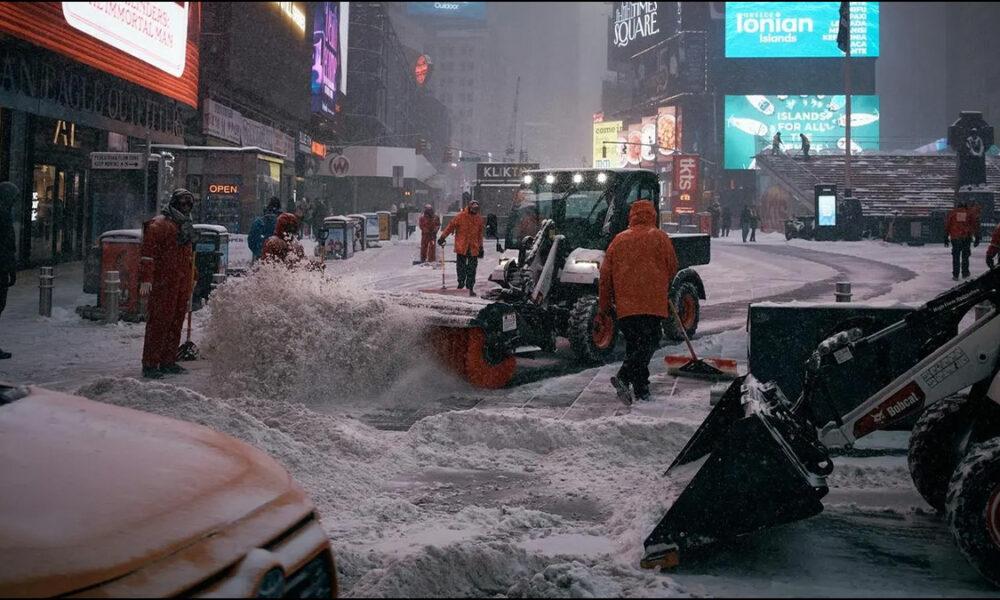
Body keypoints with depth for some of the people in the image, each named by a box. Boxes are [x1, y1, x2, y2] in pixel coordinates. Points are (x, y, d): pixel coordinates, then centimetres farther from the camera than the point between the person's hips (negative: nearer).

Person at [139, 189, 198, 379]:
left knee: (176, 324, 11)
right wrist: (146, 278, -20)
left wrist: (192, 278, 27)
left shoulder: (185, 226, 22)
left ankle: (168, 361, 19)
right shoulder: (159, 224, -6)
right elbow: (148, 253, -13)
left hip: (182, 285, 9)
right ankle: (150, 365, -4)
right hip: (163, 285, -8)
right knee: (159, 322, -8)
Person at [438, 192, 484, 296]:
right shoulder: (460, 216, -4)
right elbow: (451, 226, -1)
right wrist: (442, 237, -5)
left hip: (473, 248, 3)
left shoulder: (479, 219, 8)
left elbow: (480, 234, 16)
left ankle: (470, 287, 10)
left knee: (472, 268, 3)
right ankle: (461, 283, 17)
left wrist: (481, 247, 17)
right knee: (461, 266, 1)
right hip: (461, 247, -3)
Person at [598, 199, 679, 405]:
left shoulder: (618, 240, 10)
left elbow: (605, 275, 10)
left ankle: (641, 388, 15)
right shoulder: (659, 237, 2)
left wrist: (604, 305, 18)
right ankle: (624, 377, -22)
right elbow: (672, 268, 5)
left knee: (634, 345, 13)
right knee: (648, 344, -4)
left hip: (625, 304, 4)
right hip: (653, 302, -4)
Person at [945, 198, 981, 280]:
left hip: (955, 237, 0)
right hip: (967, 237, 0)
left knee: (956, 256, 6)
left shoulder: (952, 213, 3)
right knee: (965, 255, 15)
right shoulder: (971, 212, 4)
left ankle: (955, 275, 4)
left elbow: (947, 226, 2)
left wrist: (946, 238, 7)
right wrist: (977, 238, 7)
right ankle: (965, 273, 20)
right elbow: (975, 225, 3)